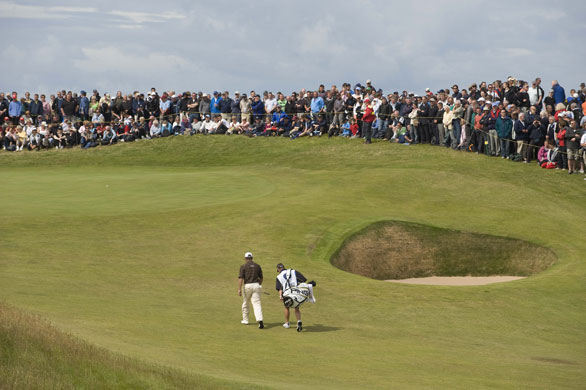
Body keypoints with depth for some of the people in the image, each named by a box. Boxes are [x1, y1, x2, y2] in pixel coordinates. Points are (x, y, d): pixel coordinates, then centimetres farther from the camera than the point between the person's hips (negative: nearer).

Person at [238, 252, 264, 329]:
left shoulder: (243, 266, -2)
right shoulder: (257, 266, 9)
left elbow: (240, 278, -11)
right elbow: (261, 278, 15)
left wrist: (239, 289, -13)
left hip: (247, 286, -2)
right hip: (256, 285, 2)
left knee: (245, 303, 19)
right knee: (257, 304, -5)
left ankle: (245, 320, 30)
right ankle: (260, 321, -23)